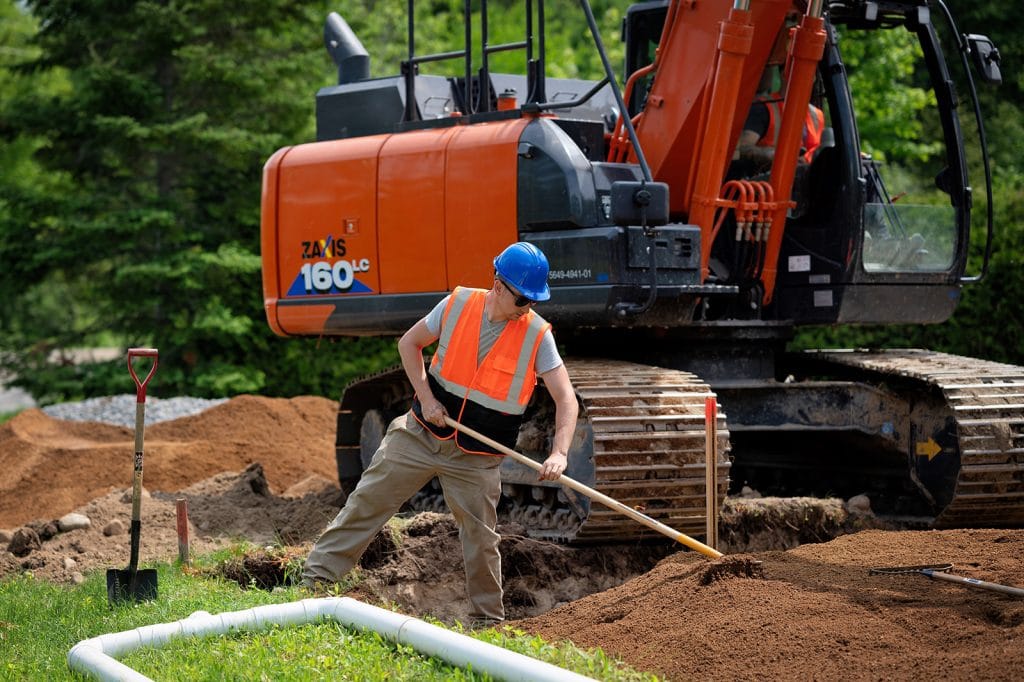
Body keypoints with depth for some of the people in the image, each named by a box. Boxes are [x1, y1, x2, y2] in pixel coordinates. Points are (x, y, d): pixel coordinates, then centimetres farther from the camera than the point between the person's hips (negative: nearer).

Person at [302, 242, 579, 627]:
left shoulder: (537, 335, -12)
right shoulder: (457, 305, -8)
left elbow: (566, 399, -12)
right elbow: (409, 343, 6)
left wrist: (559, 453, -28)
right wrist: (426, 398, -7)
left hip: (475, 458, -1)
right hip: (421, 433, 1)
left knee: (481, 540, 0)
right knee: (366, 502, 2)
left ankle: (488, 622, 16)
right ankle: (315, 579, 10)